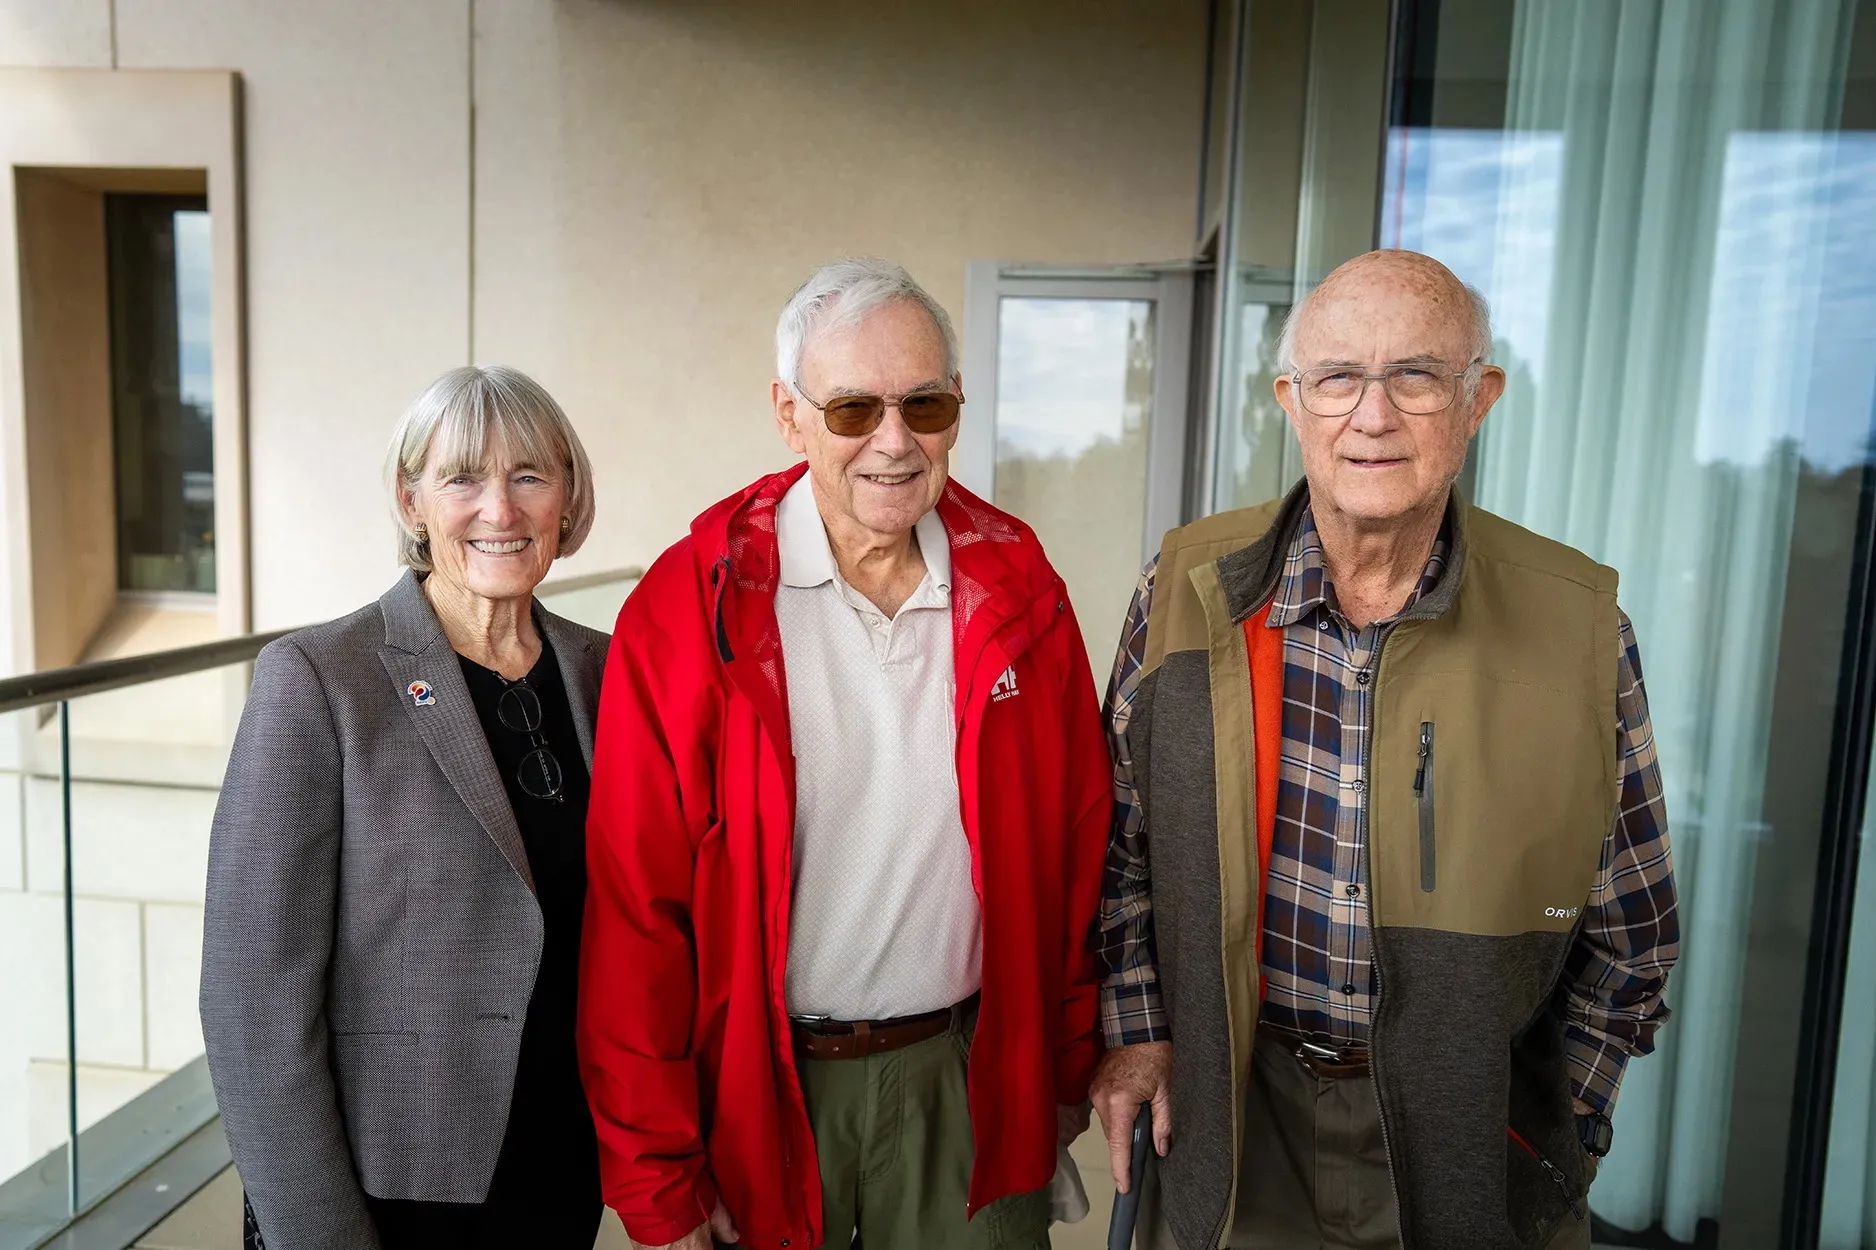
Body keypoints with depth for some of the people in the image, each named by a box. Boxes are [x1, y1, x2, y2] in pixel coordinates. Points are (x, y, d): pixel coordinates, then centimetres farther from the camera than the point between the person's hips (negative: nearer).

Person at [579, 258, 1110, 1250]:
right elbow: (634, 907, -11)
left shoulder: (1017, 593, -4)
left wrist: (1067, 1066, 7)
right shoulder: (690, 611, -13)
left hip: (968, 1077, 3)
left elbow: (1075, 844, 4)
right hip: (759, 1090, -2)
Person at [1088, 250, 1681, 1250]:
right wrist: (1137, 1025, 0)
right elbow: (1122, 833, 1)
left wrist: (1557, 1134, -1)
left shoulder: (1578, 627, -11)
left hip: (1469, 1137, 0)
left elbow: (1628, 927, -1)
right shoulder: (1190, 586, -9)